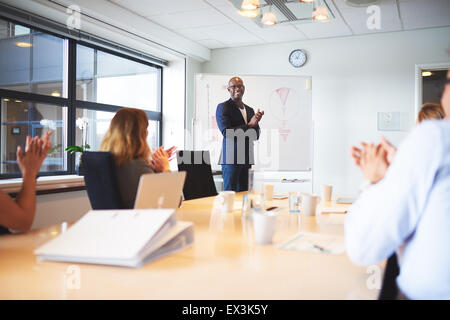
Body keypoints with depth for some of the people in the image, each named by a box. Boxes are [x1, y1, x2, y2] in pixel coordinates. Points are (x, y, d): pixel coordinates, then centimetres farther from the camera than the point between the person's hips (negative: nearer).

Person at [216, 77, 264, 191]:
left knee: (243, 193, 8)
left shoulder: (250, 110, 17)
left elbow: (256, 136, 14)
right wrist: (249, 125, -12)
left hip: (247, 159, 6)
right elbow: (226, 132, -15)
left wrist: (256, 122, -7)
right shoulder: (223, 107, -3)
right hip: (231, 158, -6)